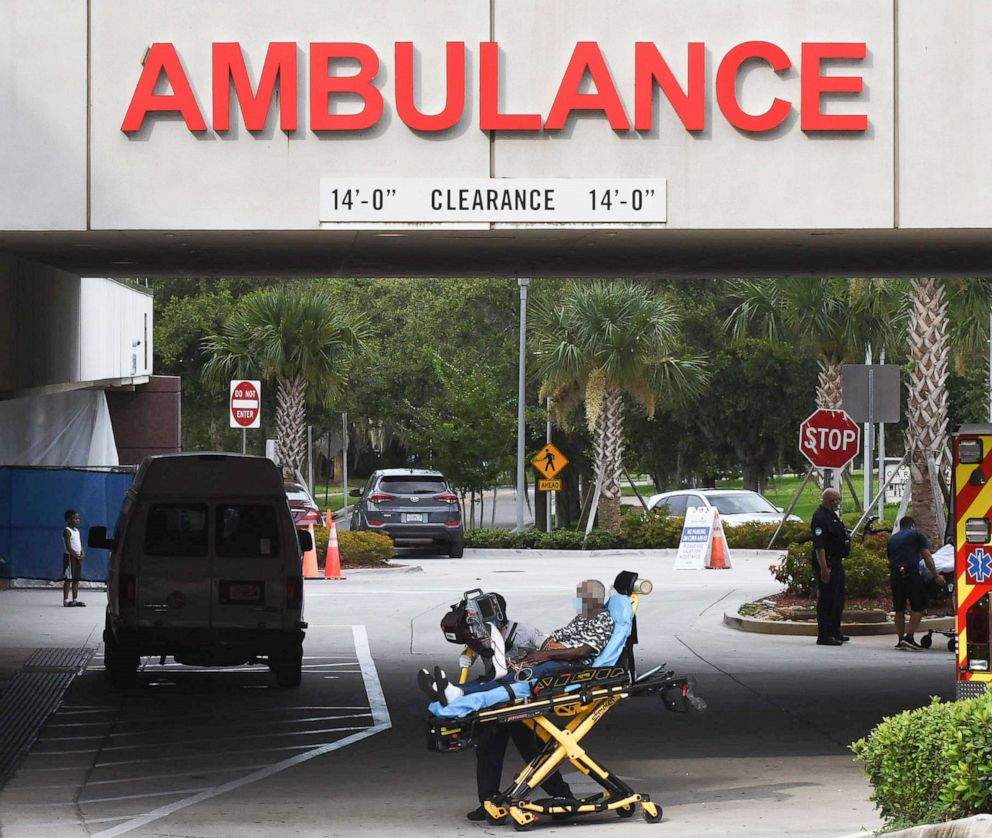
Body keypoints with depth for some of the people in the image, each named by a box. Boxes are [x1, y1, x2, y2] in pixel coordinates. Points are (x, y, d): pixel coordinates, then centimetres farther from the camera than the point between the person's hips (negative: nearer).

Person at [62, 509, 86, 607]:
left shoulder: (77, 531, 14)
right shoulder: (67, 531, -11)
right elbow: (68, 547, -17)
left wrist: (82, 554, -2)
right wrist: (77, 556, -15)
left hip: (78, 557, 8)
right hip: (70, 556, -8)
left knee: (76, 579, 10)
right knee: (68, 579, -6)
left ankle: (75, 599, 15)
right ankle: (66, 600, -5)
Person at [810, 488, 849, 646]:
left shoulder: (832, 515, 16)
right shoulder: (820, 517, -17)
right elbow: (819, 546, -23)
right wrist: (824, 568, -27)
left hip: (836, 564, 11)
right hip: (827, 566, -11)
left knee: (837, 599, 17)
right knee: (826, 600, -8)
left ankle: (835, 633, 26)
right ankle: (824, 636, -7)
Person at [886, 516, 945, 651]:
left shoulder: (892, 539, 24)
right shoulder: (917, 535, 8)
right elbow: (927, 556, 2)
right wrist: (936, 576, 3)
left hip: (894, 575, 5)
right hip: (910, 573, -5)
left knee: (899, 609, 12)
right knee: (918, 606, -1)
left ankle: (900, 640, 14)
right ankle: (910, 637, -11)